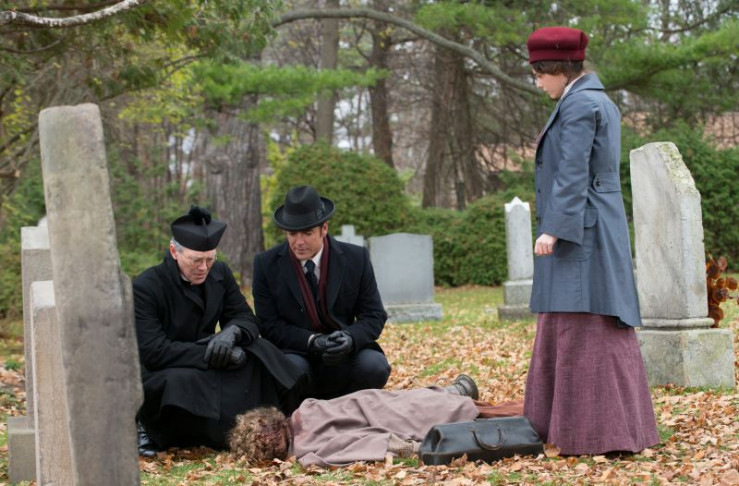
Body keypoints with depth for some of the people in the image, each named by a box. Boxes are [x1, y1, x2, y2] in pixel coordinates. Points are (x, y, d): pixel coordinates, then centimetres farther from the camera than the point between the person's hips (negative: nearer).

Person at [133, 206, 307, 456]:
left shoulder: (220, 274, 2)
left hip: (205, 370, 6)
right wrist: (212, 355, -28)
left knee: (260, 352, -15)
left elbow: (247, 320, 3)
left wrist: (232, 332, -24)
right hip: (156, 377, -6)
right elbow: (153, 351, -25)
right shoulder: (144, 288, -18)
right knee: (181, 383, -40)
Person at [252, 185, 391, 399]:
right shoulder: (266, 264, -4)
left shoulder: (356, 258, -2)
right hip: (295, 353, -2)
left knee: (375, 366, -29)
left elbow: (374, 316, -1)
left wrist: (351, 338, -24)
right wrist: (312, 341, -23)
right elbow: (269, 325, -6)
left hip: (346, 354, 2)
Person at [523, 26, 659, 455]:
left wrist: (552, 229, -21)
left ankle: (600, 431, -6)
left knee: (587, 328, -8)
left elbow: (572, 173, -19)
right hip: (596, 227, 10)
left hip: (578, 229, -10)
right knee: (566, 328, 13)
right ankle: (569, 421, 17)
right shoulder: (603, 103, 17)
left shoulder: (578, 103, -12)